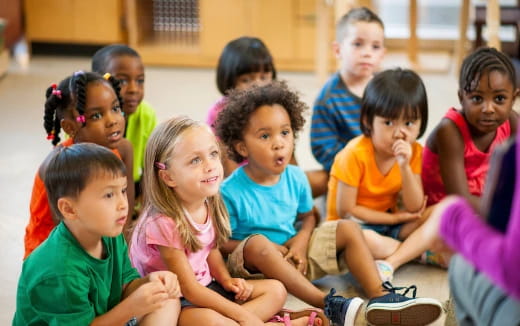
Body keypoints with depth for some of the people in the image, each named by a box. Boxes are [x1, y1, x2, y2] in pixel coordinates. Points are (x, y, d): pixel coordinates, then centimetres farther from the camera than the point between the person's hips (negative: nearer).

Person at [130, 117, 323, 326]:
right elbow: (189, 289, -23)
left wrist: (226, 280, -4)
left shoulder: (209, 205, -4)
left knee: (275, 290, 5)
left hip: (205, 288, 9)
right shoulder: (164, 222, -27)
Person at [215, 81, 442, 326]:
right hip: (252, 265, -6)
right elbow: (220, 243, -14)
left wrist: (301, 241, -12)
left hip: (292, 254, 6)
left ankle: (380, 296, -21)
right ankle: (330, 305, -41)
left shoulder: (295, 178, -3)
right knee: (257, 243, -38)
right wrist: (273, 249, -23)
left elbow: (307, 216, 11)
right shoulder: (231, 192, -18)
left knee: (348, 229, -4)